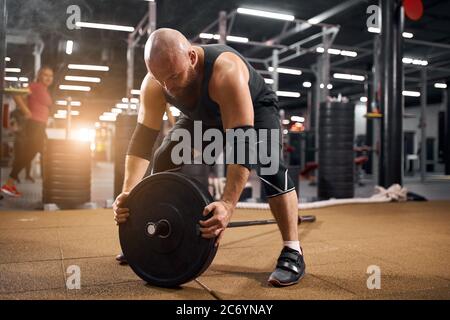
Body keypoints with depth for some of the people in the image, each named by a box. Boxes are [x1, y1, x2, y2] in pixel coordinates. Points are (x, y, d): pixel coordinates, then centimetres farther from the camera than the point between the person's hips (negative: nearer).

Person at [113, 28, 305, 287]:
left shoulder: (226, 72, -43)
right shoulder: (153, 85, -26)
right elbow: (143, 138, -25)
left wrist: (228, 204, -56)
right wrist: (128, 192, -36)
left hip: (255, 108, -5)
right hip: (203, 117, 5)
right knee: (164, 160, -4)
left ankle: (293, 252, -23)